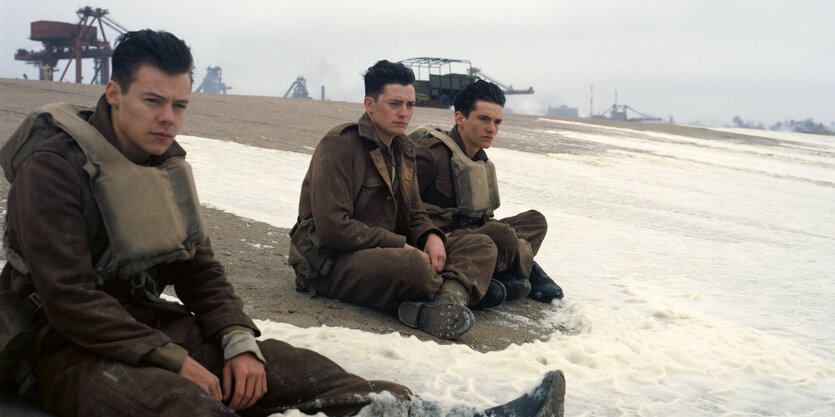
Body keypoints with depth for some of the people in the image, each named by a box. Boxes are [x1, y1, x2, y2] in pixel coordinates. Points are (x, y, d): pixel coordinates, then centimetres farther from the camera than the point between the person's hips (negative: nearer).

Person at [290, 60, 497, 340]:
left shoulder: (403, 150, 15)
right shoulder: (339, 144, -13)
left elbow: (414, 212, 20)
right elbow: (333, 228, -21)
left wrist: (432, 236, -5)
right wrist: (402, 246, -19)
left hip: (389, 252, 9)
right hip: (330, 263, -9)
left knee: (481, 247, -6)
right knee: (413, 266, -41)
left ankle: (443, 307, -35)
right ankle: (457, 290, -8)